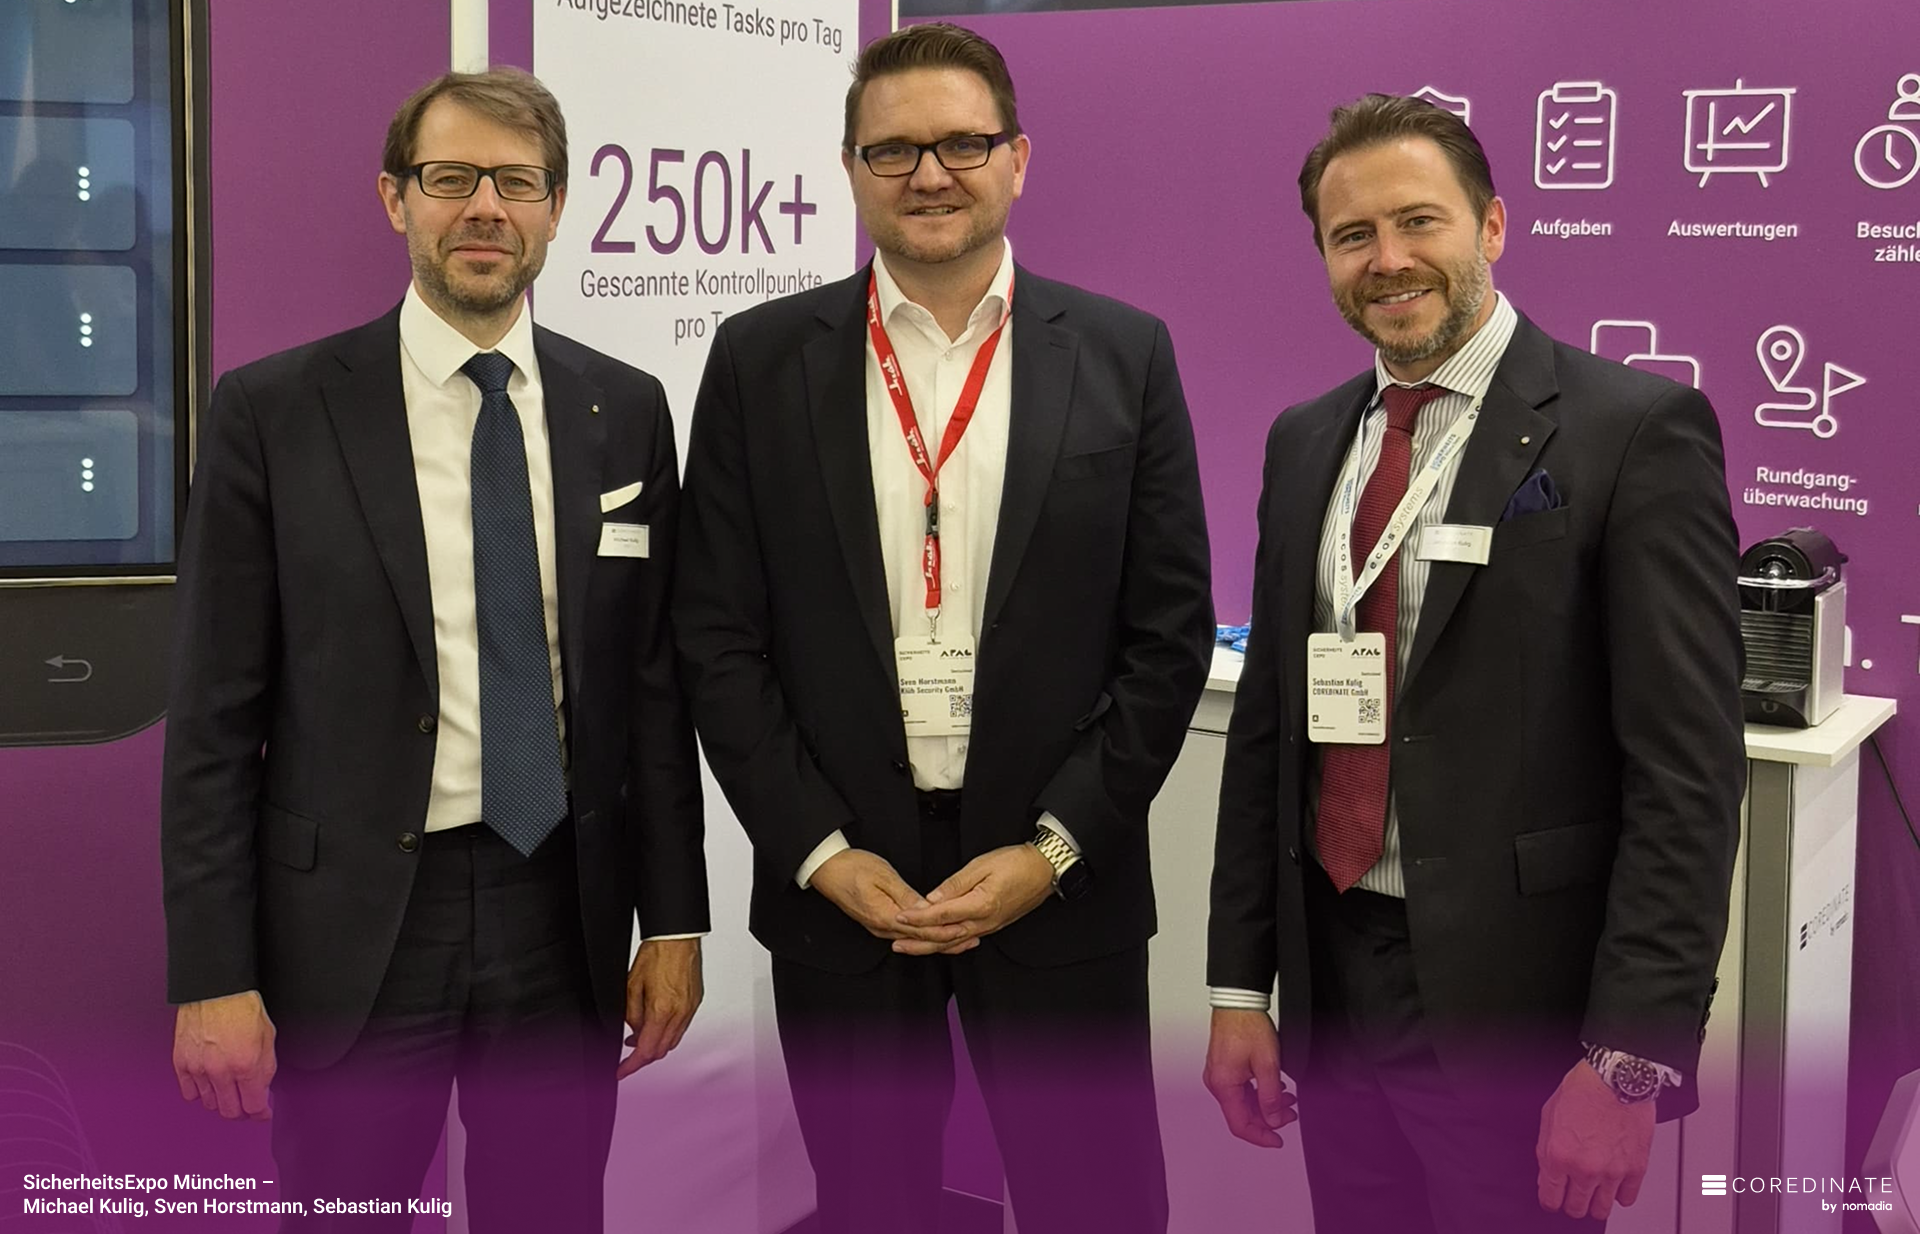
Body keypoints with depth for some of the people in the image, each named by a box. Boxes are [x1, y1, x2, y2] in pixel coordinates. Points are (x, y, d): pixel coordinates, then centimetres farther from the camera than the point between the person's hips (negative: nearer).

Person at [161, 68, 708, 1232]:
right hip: (351, 921, -2)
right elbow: (216, 714, -4)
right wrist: (212, 976, -8)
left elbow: (656, 679, 7)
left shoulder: (625, 410, 4)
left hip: (565, 915, 3)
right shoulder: (272, 411, -4)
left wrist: (674, 917, 4)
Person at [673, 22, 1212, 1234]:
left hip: (1063, 884, 0)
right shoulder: (758, 360, 1)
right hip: (837, 890, 1)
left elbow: (1170, 631, 0)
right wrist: (820, 855, -6)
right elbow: (719, 635, 1)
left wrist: (1055, 849, -7)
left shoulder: (1124, 354, 0)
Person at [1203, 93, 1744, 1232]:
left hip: (1514, 1007, -5)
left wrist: (1631, 1061, -18)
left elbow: (1689, 772, -14)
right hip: (1330, 980, 6)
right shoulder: (1305, 441, 9)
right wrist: (1240, 983, 9)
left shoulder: (1635, 430, -10)